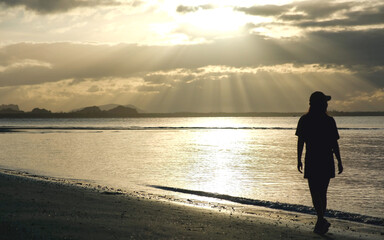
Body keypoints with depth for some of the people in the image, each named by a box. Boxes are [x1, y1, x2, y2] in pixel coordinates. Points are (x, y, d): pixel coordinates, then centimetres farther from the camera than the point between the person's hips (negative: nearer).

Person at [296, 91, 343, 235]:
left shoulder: (304, 120, -2)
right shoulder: (329, 121, -1)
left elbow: (300, 142, -3)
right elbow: (334, 144, -1)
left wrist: (299, 160, 6)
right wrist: (339, 162, 6)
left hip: (312, 162, -2)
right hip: (327, 162, 2)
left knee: (315, 193, -2)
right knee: (322, 193, 14)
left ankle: (322, 220, -19)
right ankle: (320, 223, 20)